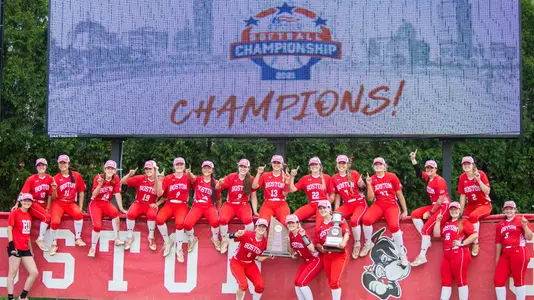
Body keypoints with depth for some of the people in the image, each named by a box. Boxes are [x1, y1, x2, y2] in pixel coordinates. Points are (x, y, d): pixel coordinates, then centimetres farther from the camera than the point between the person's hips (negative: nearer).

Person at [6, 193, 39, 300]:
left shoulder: (29, 216, 15)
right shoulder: (14, 213, -6)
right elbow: (9, 229, -12)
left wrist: (31, 249, 20)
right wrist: (11, 245, -20)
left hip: (25, 249, 8)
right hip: (15, 248, -8)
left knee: (34, 272, 2)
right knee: (12, 274, -3)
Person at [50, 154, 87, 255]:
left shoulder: (76, 176, 4)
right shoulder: (56, 178, 0)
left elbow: (81, 192, 9)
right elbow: (54, 198, 1)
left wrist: (80, 208, 1)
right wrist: (55, 189, -20)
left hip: (71, 203, 1)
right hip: (58, 203, -1)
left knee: (78, 214, -32)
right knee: (55, 221, -28)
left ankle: (78, 239, -18)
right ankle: (54, 244, -8)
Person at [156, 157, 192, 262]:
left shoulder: (188, 178, 6)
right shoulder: (168, 178, 3)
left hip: (182, 205, -1)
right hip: (169, 204, 1)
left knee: (179, 223, -31)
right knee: (159, 218, -28)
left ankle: (179, 249, -12)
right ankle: (167, 242, -4)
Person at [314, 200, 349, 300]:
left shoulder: (338, 219, -1)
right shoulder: (319, 227, 13)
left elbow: (346, 232, -12)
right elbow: (317, 243, 12)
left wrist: (343, 242, -31)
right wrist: (321, 248, -11)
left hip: (340, 254, -6)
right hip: (327, 256, 6)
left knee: (334, 281, -16)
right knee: (331, 283, 9)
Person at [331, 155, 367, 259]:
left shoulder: (354, 174, -4)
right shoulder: (334, 178, 5)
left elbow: (363, 188, 2)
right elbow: (337, 196, 11)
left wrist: (361, 185, -22)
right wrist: (335, 211, 5)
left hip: (360, 203, -3)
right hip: (347, 205, 3)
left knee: (354, 220, -33)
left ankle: (357, 244, -12)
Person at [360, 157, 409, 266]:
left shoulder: (392, 177, -1)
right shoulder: (371, 179, 5)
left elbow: (399, 194, 4)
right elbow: (370, 198, -2)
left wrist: (405, 210, 3)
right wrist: (369, 185, -15)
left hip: (391, 205, -2)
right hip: (378, 205, 2)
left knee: (394, 225, -30)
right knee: (366, 219, -28)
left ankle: (402, 254, -15)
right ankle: (368, 244, -2)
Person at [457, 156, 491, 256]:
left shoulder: (481, 174, -11)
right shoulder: (462, 178, 1)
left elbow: (487, 192, -19)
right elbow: (462, 195, 3)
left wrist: (478, 180, -29)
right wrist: (461, 212, -1)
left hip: (484, 205, -5)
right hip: (471, 205, 5)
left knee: (473, 216, -34)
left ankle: (476, 244, -25)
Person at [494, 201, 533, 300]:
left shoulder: (521, 220, 2)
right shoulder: (500, 225, 15)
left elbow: (529, 237, -3)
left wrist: (525, 226, -17)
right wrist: (497, 259, 17)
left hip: (519, 252, -5)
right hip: (505, 254, 5)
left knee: (518, 280, -1)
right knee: (498, 279, 1)